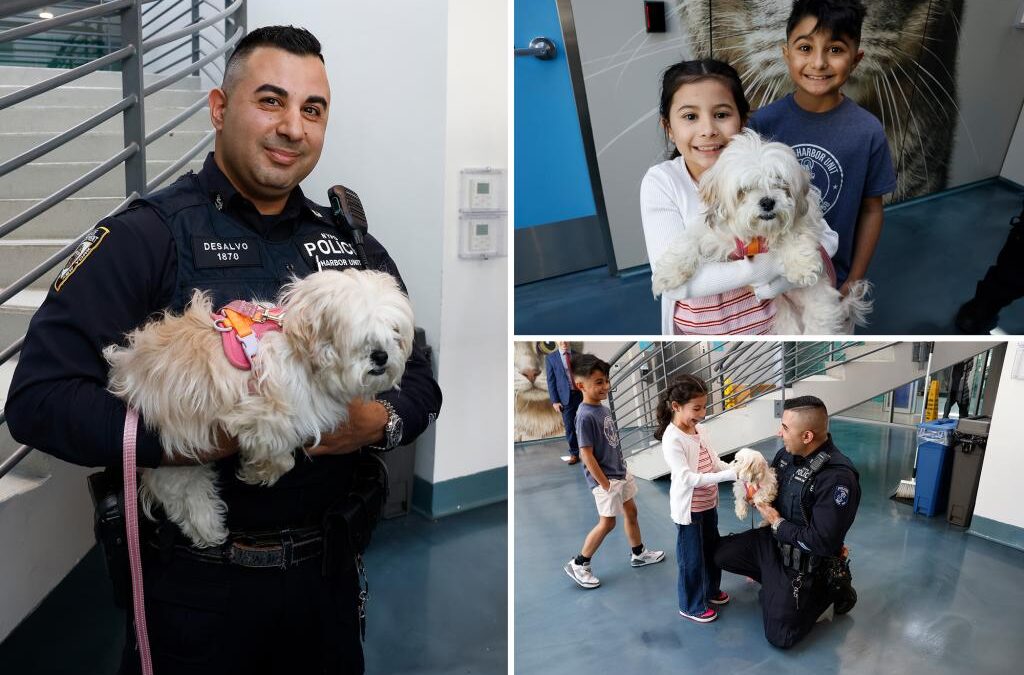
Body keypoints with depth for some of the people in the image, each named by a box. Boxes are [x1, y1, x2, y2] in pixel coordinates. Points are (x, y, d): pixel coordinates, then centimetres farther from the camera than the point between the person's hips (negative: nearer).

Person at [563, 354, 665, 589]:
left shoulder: (603, 408, 1)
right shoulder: (585, 416, -26)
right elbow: (586, 455, -24)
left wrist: (623, 468, 15)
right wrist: (605, 484, -20)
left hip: (620, 473, 9)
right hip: (605, 479, -8)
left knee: (631, 512, 20)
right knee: (607, 523, 1)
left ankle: (638, 554, 39)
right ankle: (578, 564, 15)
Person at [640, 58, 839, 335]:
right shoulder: (660, 182, -19)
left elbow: (826, 239, -12)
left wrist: (770, 283, -28)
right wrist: (769, 265, -30)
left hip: (770, 320, 1)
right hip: (697, 329, -1)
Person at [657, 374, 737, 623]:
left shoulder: (699, 428, -2)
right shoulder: (672, 439, -26)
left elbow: (715, 462, 5)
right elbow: (687, 478, -31)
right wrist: (730, 475, -33)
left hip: (708, 504, 8)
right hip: (688, 509, -8)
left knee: (712, 549, 25)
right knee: (692, 559, 8)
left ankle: (711, 590, 48)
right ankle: (691, 606, 28)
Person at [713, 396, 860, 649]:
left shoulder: (838, 478, -32)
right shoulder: (788, 453, -8)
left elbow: (823, 542, -30)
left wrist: (777, 523, -20)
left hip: (803, 559, -7)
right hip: (774, 538, 7)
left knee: (780, 636, -2)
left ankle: (829, 591, 14)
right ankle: (775, 581, 19)